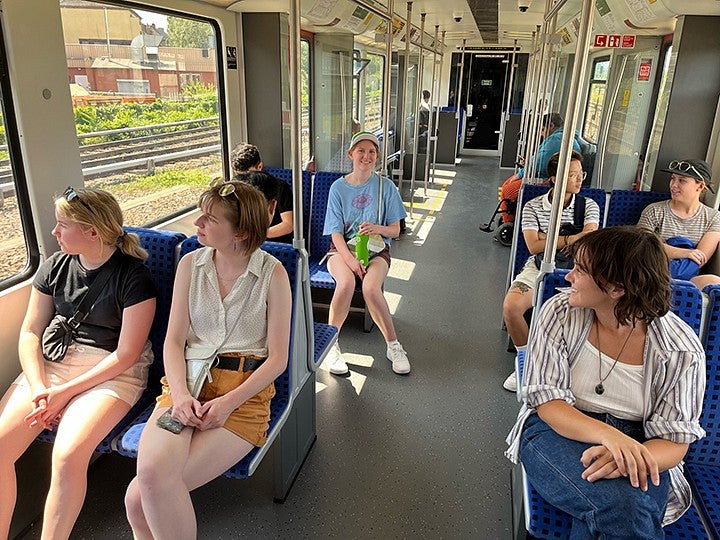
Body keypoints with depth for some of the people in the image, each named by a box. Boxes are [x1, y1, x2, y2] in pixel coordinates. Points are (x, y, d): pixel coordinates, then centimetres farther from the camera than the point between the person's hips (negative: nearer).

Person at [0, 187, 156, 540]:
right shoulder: (55, 266, 7)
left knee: (67, 456, -27)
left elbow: (126, 354, -12)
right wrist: (39, 389, -6)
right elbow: (30, 332, 8)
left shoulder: (133, 276, -11)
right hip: (50, 363, 6)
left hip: (111, 373, -5)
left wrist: (66, 391, -14)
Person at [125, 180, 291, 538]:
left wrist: (228, 403, -15)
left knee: (140, 498, -19)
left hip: (244, 387, -3)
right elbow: (174, 340, 5)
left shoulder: (272, 273, -3)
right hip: (186, 379, 3)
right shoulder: (190, 264, 7)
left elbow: (277, 358, -4)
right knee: (152, 473, -26)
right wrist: (180, 394, -13)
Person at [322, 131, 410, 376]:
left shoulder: (385, 186, 3)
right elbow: (336, 232, -5)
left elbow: (395, 230, 4)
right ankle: (331, 344, -15)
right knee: (346, 282, -34)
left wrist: (378, 228, -20)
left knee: (370, 287, -32)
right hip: (343, 247, 0)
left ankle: (393, 346, -12)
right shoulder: (338, 188, 2)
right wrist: (350, 259, -22)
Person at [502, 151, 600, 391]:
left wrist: (547, 239, -14)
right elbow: (534, 247, -8)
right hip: (538, 268, 0)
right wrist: (569, 239, -6)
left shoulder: (589, 206, 6)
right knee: (511, 306, -27)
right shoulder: (533, 207, 2)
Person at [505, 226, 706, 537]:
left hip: (639, 447, 1)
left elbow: (674, 442, -6)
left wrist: (631, 456, -30)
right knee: (623, 507, -31)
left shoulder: (682, 350, -10)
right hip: (558, 431, -1)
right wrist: (608, 435, -30)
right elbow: (547, 401, -11)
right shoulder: (560, 312, -9)